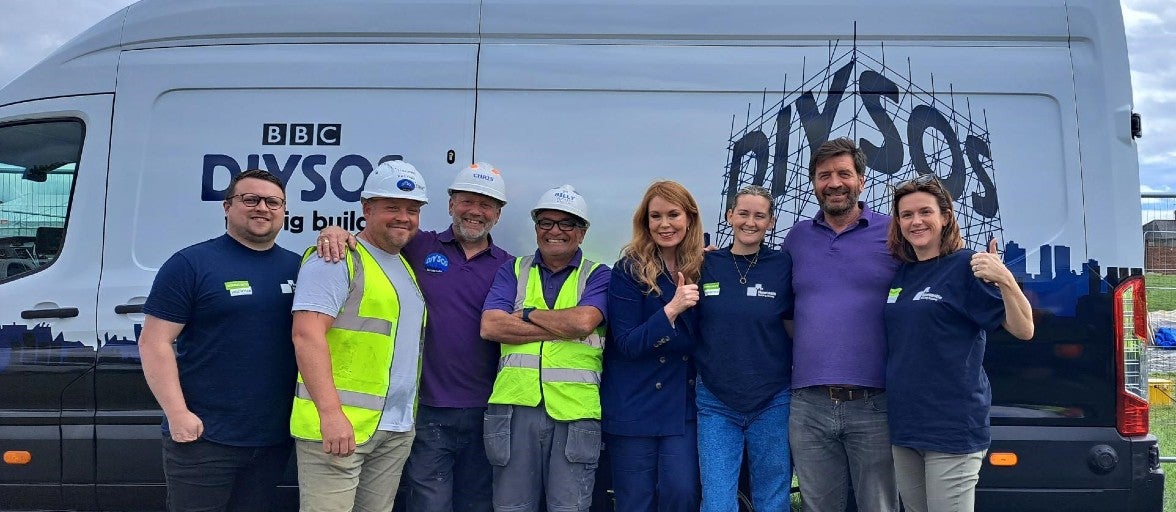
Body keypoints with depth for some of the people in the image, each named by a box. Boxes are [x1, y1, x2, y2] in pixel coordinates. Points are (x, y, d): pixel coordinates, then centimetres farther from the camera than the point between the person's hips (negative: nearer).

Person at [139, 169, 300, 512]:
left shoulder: (298, 267, 9)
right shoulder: (191, 264, -5)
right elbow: (154, 342, -7)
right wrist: (177, 413, -15)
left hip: (275, 437, 5)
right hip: (204, 437, -5)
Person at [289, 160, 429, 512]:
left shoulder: (407, 267, 18)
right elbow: (307, 335, -17)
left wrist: (407, 416, 14)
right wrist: (330, 413, -25)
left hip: (397, 430, 8)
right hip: (338, 424, -8)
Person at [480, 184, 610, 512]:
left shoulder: (597, 276, 8)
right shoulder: (513, 270, 12)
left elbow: (583, 321, -13)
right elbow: (490, 326, -4)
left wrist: (526, 314, -1)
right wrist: (565, 326, -7)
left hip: (575, 410, -1)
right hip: (515, 406, 2)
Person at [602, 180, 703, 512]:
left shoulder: (703, 268, 3)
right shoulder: (628, 270, -8)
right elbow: (627, 344, -13)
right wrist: (671, 309, -25)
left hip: (683, 405, 3)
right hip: (633, 407, -2)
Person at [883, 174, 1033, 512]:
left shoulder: (966, 266, -8)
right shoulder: (900, 274, 10)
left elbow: (1024, 330, -14)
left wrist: (1005, 280, -29)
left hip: (953, 426, -6)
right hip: (903, 423, 7)